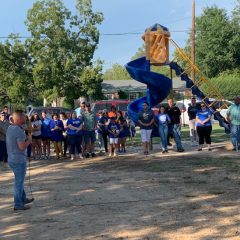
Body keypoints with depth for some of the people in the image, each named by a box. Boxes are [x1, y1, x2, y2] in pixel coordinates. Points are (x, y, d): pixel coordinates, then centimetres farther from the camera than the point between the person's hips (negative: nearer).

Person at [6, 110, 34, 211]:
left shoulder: (9, 128, 7)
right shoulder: (19, 131, -22)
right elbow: (22, 147, -26)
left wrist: (26, 139, 8)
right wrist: (29, 140, -9)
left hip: (11, 159, 9)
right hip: (19, 160, -9)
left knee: (19, 180, 22)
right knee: (19, 182, 1)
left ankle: (23, 199, 35)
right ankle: (18, 204, 9)